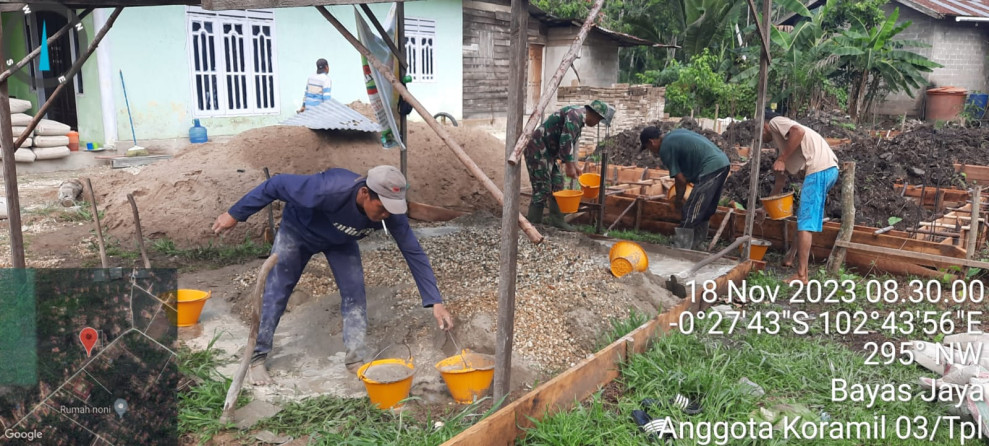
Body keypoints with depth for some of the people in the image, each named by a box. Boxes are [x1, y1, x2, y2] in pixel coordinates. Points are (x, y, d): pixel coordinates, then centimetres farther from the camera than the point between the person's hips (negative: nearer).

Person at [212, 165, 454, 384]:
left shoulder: (391, 210, -33)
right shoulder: (328, 190, -46)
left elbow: (414, 253, -25)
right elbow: (276, 185, -32)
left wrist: (435, 302, -30)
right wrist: (235, 214, -20)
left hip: (340, 241, 3)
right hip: (297, 231, -3)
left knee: (354, 293, -9)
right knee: (276, 293, 1)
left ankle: (356, 360, 0)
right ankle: (257, 358, 16)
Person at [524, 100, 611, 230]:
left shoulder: (579, 118, 16)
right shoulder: (575, 115, -17)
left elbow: (571, 143, 24)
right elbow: (565, 141, -25)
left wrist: (573, 165, 24)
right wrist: (569, 166, -21)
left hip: (547, 152, 11)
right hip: (537, 149, -11)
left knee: (557, 185, 12)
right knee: (542, 188, -9)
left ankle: (557, 220, 18)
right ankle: (533, 223, -2)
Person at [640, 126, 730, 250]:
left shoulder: (665, 149, -5)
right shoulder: (676, 133, 20)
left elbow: (681, 180, -5)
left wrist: (677, 201, 10)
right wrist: (688, 177, 25)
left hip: (710, 169, -9)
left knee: (689, 216, -4)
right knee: (703, 214, 19)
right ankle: (696, 248, 28)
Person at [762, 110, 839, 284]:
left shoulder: (775, 122, 6)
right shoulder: (780, 141, 31)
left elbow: (799, 132, -17)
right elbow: (781, 178, 36)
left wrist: (781, 159, -11)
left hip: (819, 169, -10)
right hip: (828, 169, 10)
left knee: (805, 221, -9)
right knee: (803, 216, 24)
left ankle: (802, 275, -8)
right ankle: (792, 257, 36)